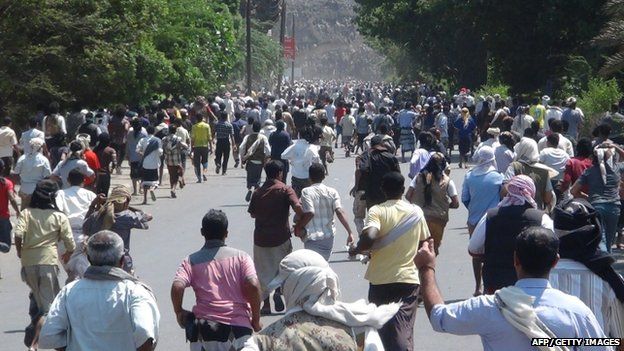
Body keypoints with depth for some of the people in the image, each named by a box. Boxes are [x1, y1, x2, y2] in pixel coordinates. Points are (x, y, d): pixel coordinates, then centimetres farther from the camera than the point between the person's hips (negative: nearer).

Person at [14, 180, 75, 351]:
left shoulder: (26, 213, 2)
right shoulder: (59, 217, 0)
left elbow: (18, 234, -13)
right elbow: (70, 244, -1)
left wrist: (19, 251, 6)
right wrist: (67, 255, 21)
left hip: (28, 263, 3)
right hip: (48, 263, -3)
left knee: (40, 299, 24)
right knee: (48, 307, -2)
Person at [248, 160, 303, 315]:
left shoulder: (258, 192, 4)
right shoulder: (285, 190, -8)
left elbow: (252, 214, 10)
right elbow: (298, 208, -20)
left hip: (261, 237, 3)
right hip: (281, 237, -3)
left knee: (264, 272, 11)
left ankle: (266, 304, 11)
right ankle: (278, 290, -5)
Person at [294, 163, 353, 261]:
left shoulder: (306, 192, -10)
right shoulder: (332, 192, 2)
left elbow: (309, 213, -22)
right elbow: (340, 212, -10)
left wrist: (298, 227, -7)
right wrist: (350, 232, -11)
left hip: (313, 237, -5)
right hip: (329, 236, 5)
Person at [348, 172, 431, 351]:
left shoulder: (377, 210, -9)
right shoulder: (416, 211, 3)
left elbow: (369, 237, -26)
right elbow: (424, 242, 13)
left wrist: (356, 250, -6)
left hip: (381, 279, -2)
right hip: (408, 278, 2)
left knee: (383, 327, 15)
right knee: (404, 332, -1)